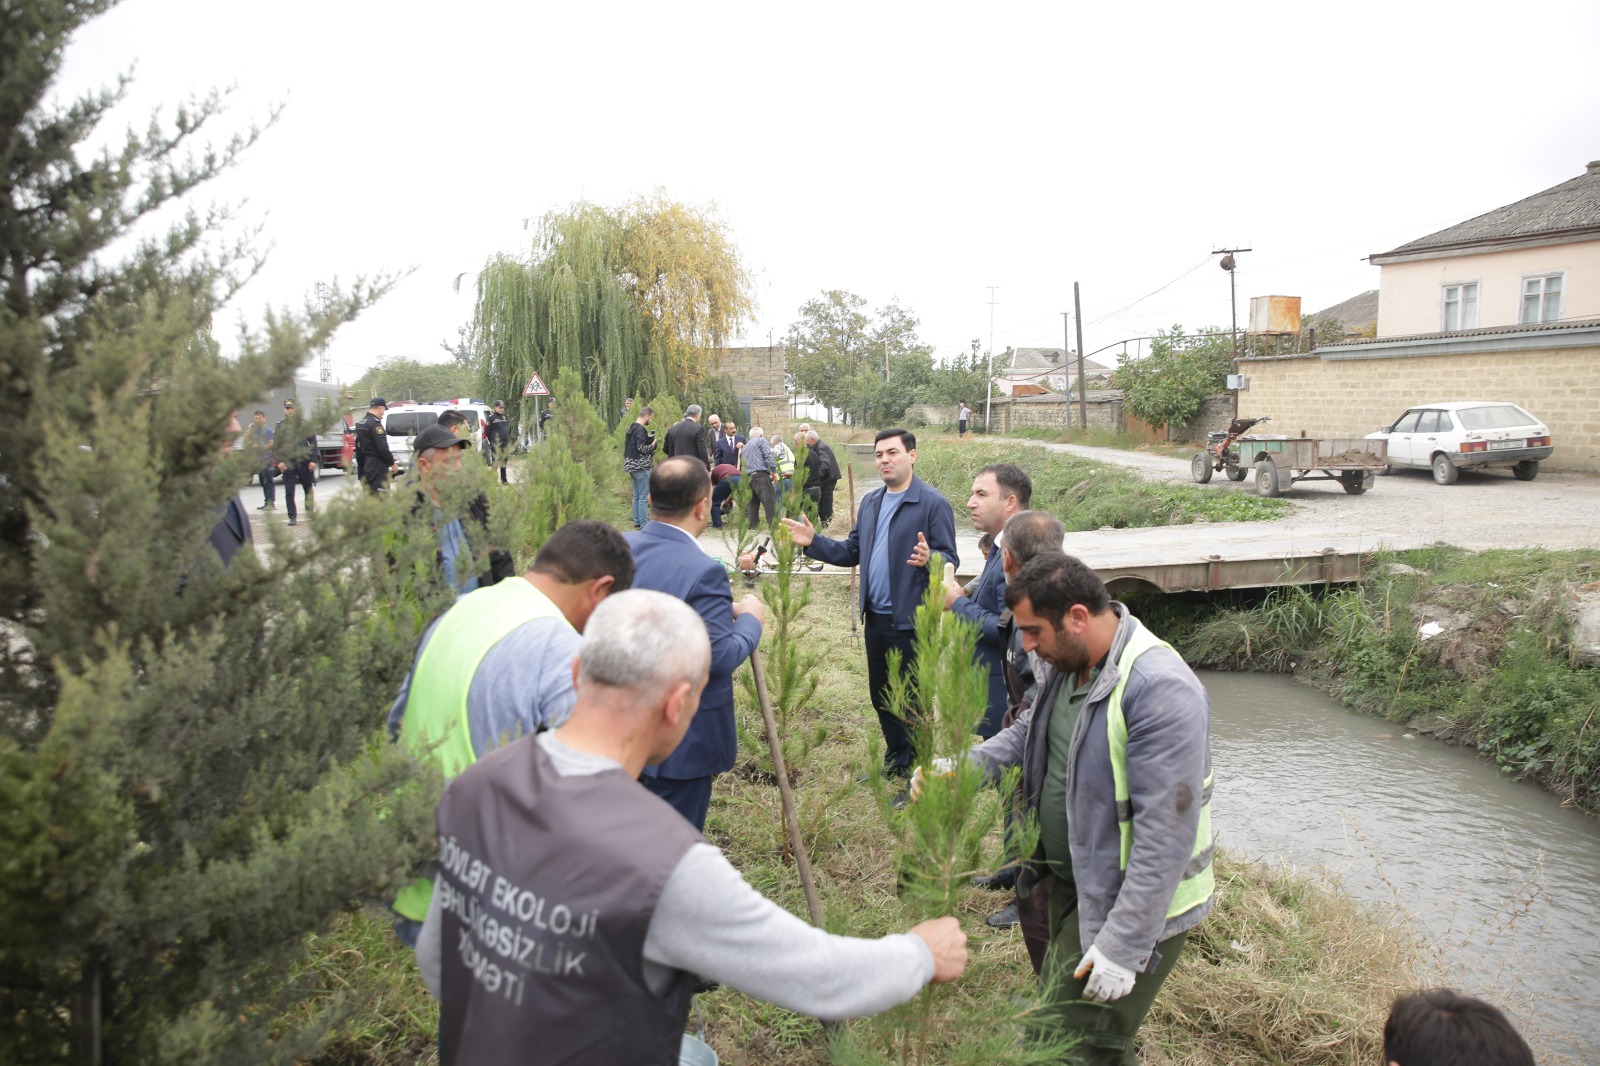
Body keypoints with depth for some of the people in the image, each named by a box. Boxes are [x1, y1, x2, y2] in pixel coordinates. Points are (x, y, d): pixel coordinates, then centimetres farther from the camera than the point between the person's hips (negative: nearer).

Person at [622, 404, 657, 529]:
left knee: (636, 496, 14)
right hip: (641, 466, -10)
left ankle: (637, 522, 19)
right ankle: (644, 524, -4)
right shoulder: (640, 430, -16)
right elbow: (642, 448, -22)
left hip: (631, 465, 10)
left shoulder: (631, 428, 14)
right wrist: (653, 445, -5)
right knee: (644, 497, -5)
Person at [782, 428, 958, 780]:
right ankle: (895, 761, 37)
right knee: (881, 697, 18)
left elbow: (950, 559, -13)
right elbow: (852, 552, 15)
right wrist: (813, 542, 3)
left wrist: (928, 559, -34)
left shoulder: (933, 503, -11)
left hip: (912, 621, -7)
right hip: (875, 618, 7)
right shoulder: (870, 503, 12)